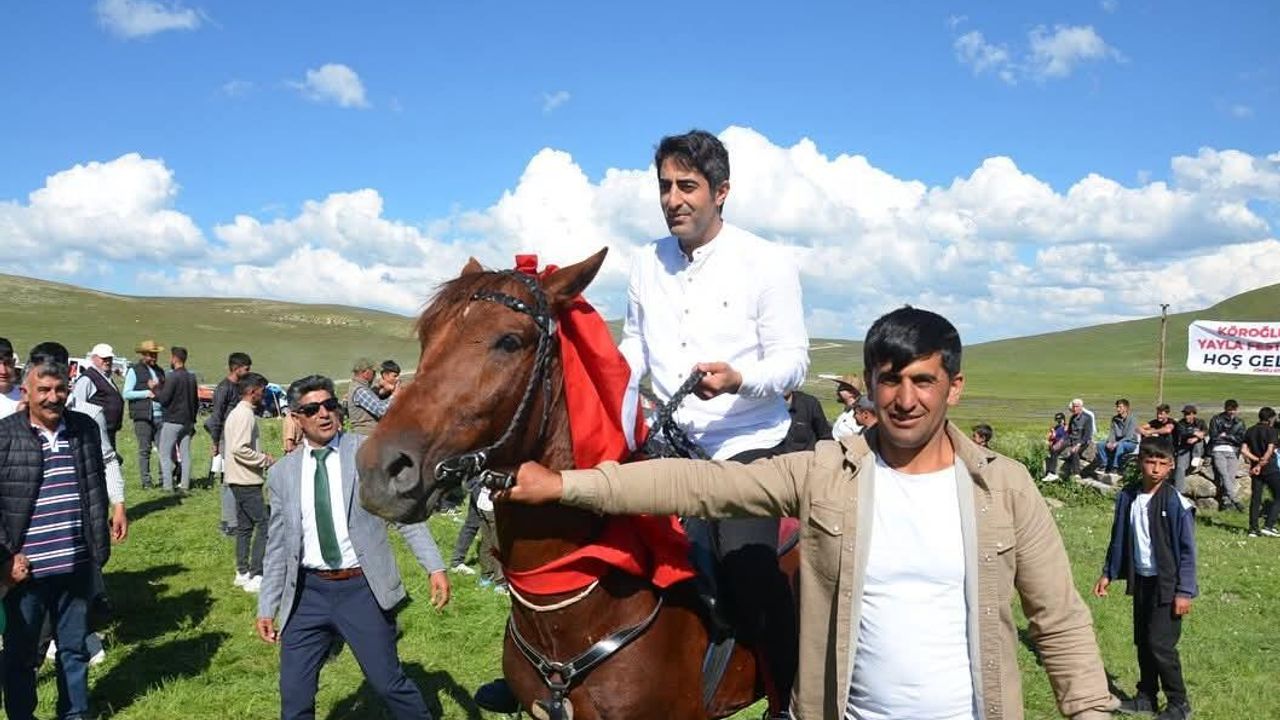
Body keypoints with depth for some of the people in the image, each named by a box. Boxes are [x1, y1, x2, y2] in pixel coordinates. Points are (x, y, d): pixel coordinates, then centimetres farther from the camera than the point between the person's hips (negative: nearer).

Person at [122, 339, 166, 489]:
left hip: (160, 415, 4)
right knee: (144, 450, 0)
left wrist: (157, 389, 6)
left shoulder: (159, 371, 20)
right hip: (143, 416, -4)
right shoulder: (134, 370, 4)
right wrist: (147, 393, -9)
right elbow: (126, 393, -3)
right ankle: (146, 481, 5)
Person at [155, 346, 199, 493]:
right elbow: (196, 402, 16)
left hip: (172, 421, -7)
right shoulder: (192, 377, 10)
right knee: (185, 454, 8)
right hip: (187, 422, 7)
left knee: (165, 454, 1)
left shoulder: (173, 377, -14)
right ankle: (185, 485, 7)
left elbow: (163, 399, -15)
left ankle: (168, 486, -3)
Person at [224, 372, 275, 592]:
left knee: (245, 526, 14)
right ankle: (255, 576, -7)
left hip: (239, 480, 10)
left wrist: (262, 457, 14)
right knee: (264, 526, -8)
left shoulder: (236, 413, 15)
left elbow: (230, 447, 19)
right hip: (247, 481, -10)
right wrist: (266, 460, -15)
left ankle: (242, 573, 19)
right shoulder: (246, 415, -16)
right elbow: (240, 449, -26)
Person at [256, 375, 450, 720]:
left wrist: (435, 566, -11)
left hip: (363, 588, -3)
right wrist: (267, 606, 9)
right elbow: (278, 545, 10)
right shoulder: (283, 472, 5)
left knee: (389, 683, 4)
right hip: (309, 592, 3)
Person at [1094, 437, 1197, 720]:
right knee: (1142, 642, 14)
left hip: (1166, 583, -5)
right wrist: (1107, 573, 11)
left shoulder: (1176, 504, -14)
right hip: (1141, 580, 5)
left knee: (1160, 643, -5)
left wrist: (1184, 591, -12)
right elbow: (1118, 539, 10)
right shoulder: (1127, 497, 0)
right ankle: (1146, 696, 29)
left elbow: (1187, 550, -11)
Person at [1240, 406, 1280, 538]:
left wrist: (1257, 461, 0)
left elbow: (1244, 450, 3)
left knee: (1255, 499, 8)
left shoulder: (1250, 431, 9)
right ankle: (1268, 526, -8)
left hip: (1256, 469, 6)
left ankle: (1253, 529, 6)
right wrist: (1261, 464, -13)